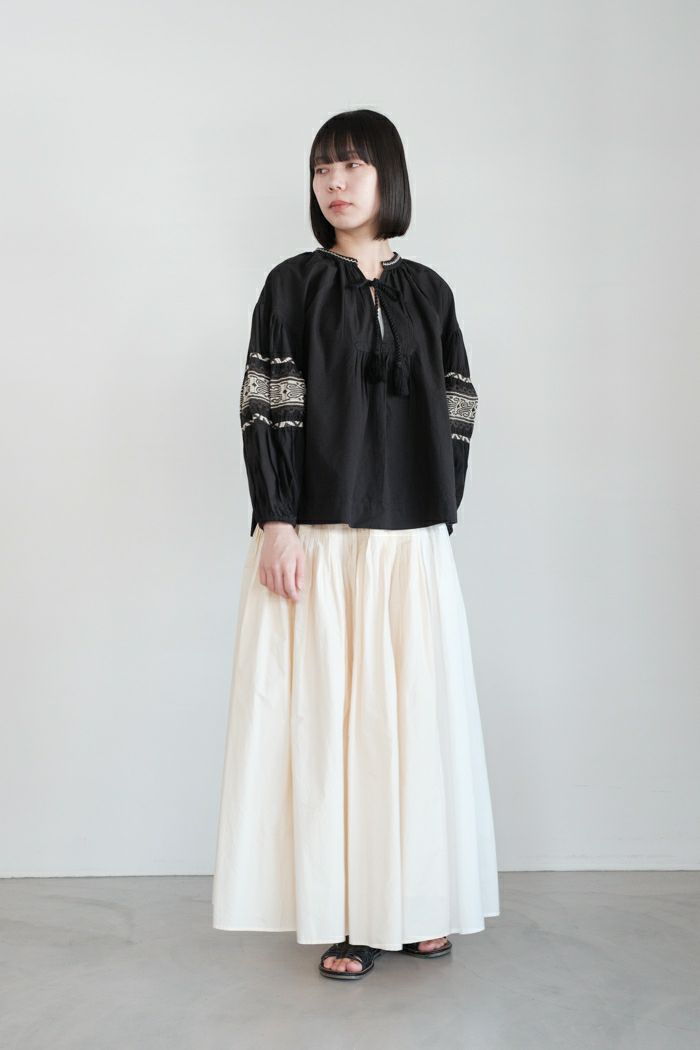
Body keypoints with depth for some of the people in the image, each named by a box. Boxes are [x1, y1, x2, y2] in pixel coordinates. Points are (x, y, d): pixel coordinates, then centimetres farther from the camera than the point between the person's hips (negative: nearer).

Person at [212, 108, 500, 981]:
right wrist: (276, 524, -12)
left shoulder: (427, 291, 11)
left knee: (412, 711, 5)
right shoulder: (293, 285, 3)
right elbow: (265, 408, -4)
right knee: (324, 712, -1)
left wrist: (441, 513, 3)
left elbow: (456, 412, 11)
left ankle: (416, 900, 19)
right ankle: (347, 914, 9)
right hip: (315, 538, -2)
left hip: (412, 542, 3)